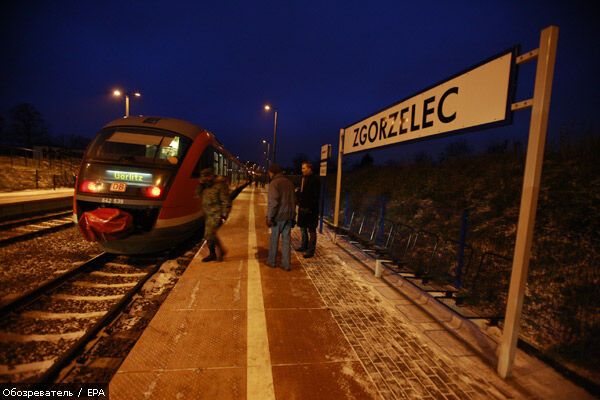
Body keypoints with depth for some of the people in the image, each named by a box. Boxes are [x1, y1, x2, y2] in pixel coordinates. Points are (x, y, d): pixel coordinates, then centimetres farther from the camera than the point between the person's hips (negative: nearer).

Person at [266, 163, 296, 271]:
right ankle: (286, 264, 13)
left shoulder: (274, 183, -11)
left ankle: (271, 261, 24)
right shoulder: (289, 182, 10)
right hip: (289, 216, 5)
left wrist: (269, 217, -14)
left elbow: (273, 202, -19)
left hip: (278, 217, -5)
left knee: (274, 239, 10)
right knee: (286, 240, 9)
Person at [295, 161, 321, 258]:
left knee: (311, 230, 1)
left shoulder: (314, 180, -14)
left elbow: (315, 196, -18)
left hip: (310, 209, -9)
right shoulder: (303, 178, 11)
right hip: (302, 208, 9)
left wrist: (310, 208, -21)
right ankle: (304, 246, 35)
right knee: (303, 228, 19)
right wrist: (299, 203, 8)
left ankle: (311, 250, 10)